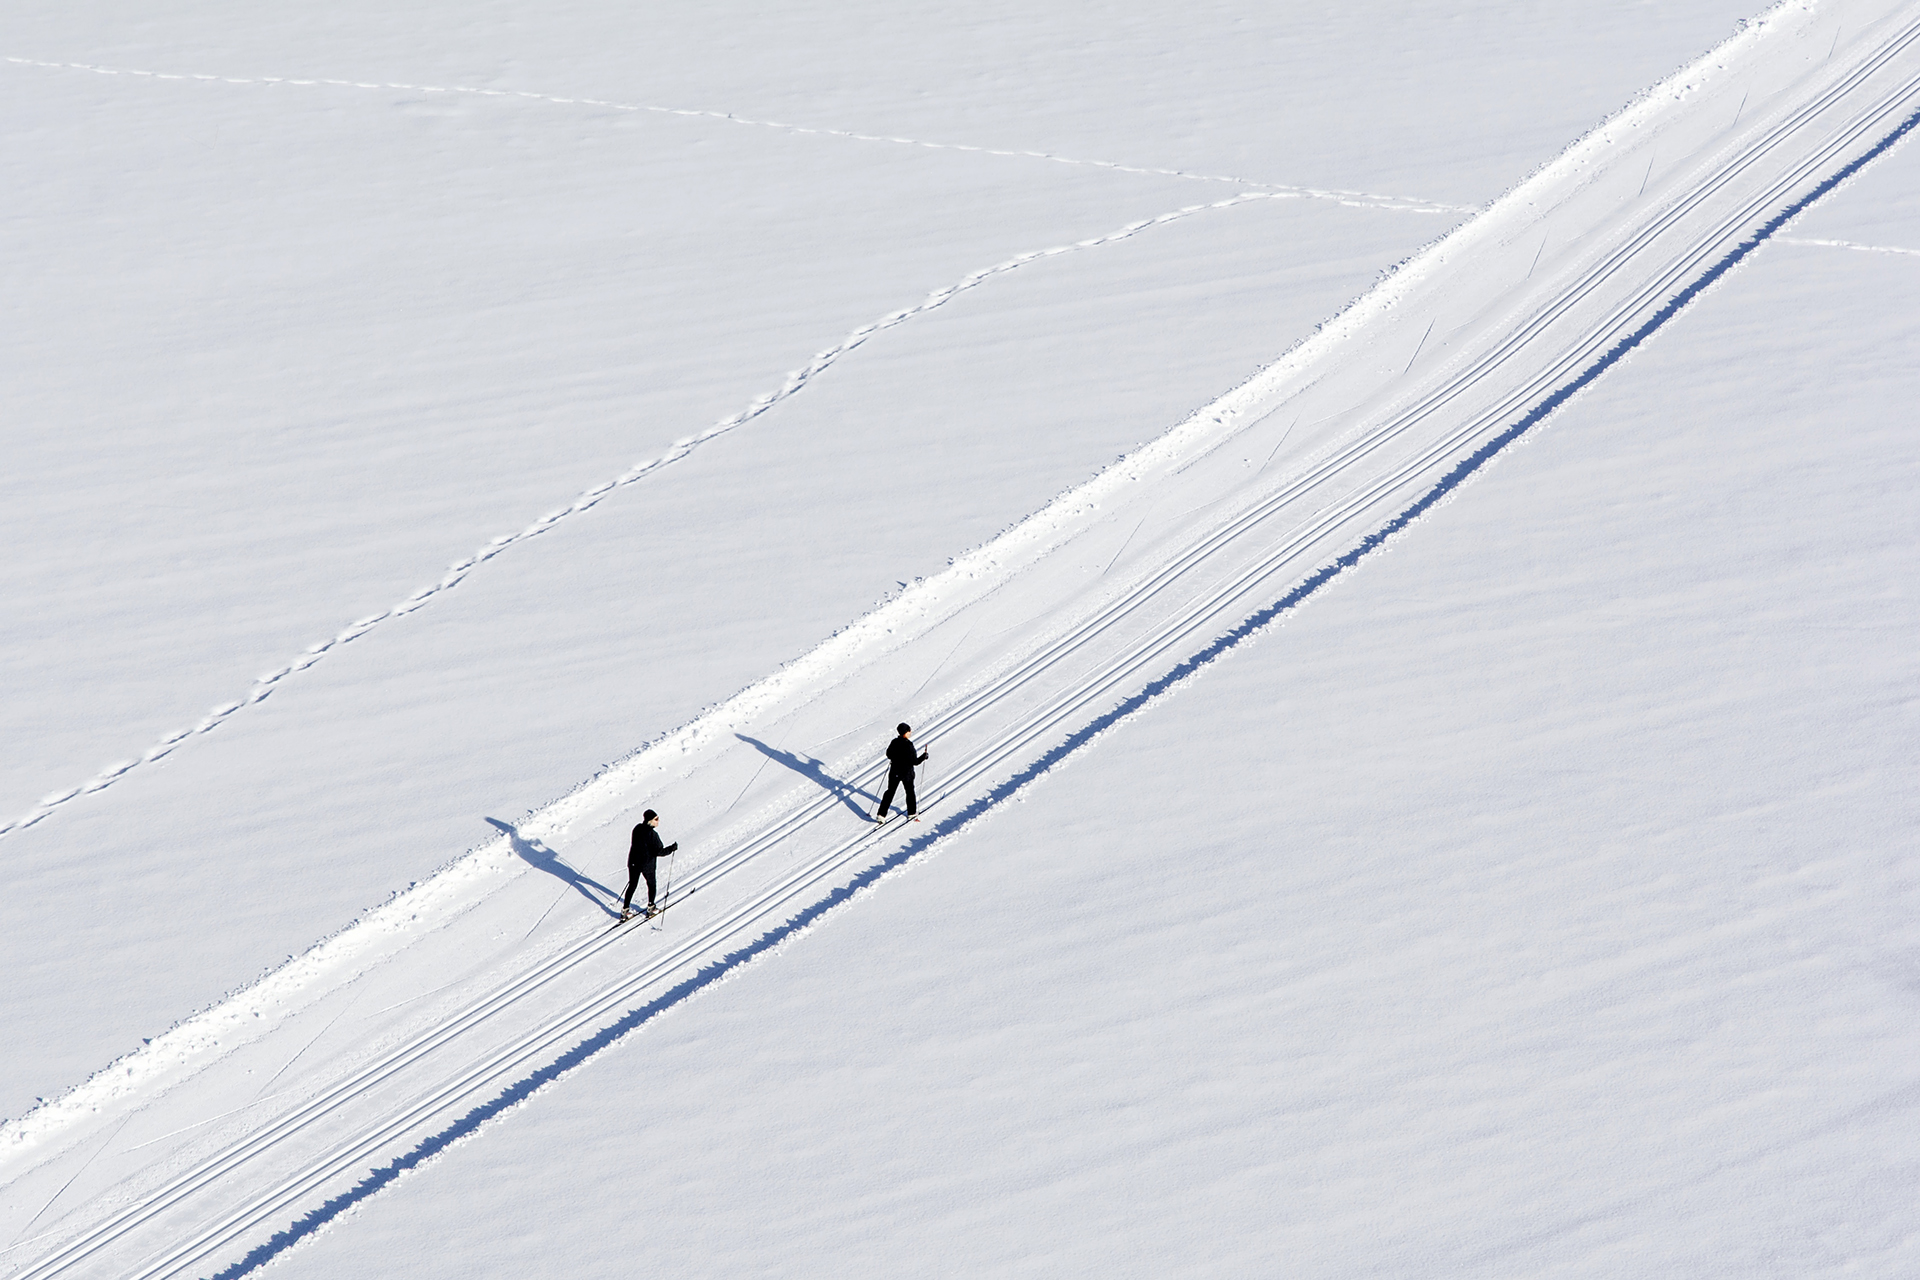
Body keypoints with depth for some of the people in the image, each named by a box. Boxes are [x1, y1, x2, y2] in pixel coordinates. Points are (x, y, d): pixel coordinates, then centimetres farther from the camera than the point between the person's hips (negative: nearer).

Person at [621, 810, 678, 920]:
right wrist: (673, 847, -14)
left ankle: (625, 910, 20)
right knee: (651, 884, 18)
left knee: (632, 885, 17)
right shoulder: (653, 834, -24)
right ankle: (650, 908, 26)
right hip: (647, 865, -5)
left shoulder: (637, 829, -3)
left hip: (633, 862, 6)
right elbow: (658, 852, -22)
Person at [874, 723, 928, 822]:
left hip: (894, 772, 4)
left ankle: (881, 814, 7)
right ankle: (912, 812, 34)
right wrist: (924, 757, -8)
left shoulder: (894, 742, -7)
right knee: (910, 791, 19)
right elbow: (914, 761, -21)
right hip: (907, 773, -4)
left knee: (890, 792, 13)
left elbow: (888, 755, 6)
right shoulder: (908, 745, -24)